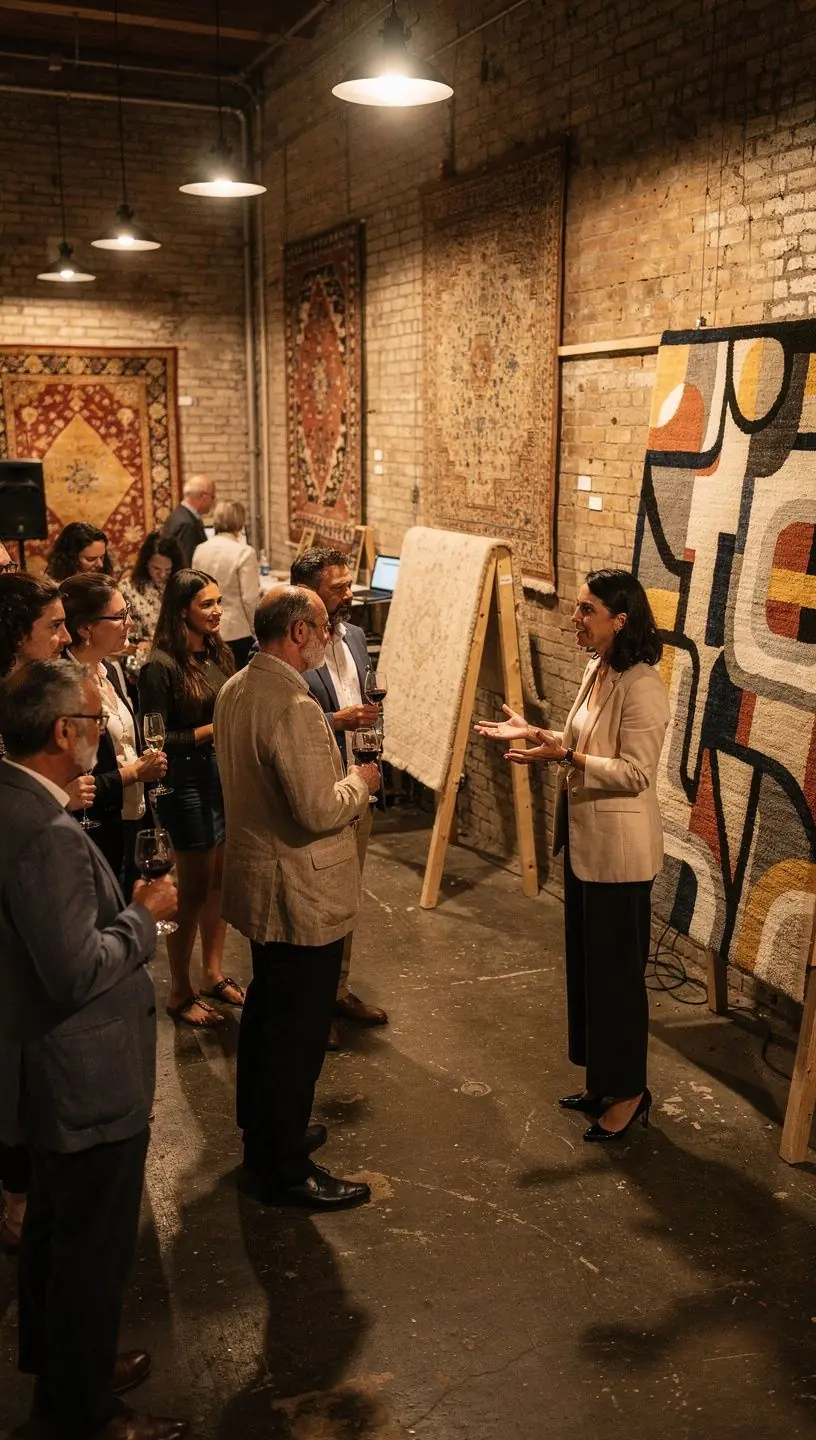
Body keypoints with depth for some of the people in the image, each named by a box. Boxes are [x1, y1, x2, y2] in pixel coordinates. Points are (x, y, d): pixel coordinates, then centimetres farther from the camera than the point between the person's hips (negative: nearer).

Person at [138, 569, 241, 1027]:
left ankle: (214, 973, 32)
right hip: (189, 783, -6)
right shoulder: (161, 666, -14)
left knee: (220, 882, 15)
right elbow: (157, 740, -14)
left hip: (227, 775, 6)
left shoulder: (219, 655, 6)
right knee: (194, 890, 5)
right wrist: (211, 730, -19)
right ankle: (180, 992, 21)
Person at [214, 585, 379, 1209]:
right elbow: (320, 811, -29)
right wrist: (359, 781, -10)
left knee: (265, 1011, 23)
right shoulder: (294, 707, -27)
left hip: (254, 878, 10)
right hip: (301, 895, -10)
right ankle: (287, 1169, 18)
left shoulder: (235, 689, 4)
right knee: (298, 1034, 4)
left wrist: (338, 777, 13)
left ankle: (264, 1132, 40)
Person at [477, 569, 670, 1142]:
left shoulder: (641, 685, -21)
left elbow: (635, 772, -24)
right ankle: (601, 1079, 34)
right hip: (584, 839, 10)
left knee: (617, 969, 4)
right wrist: (533, 731, 7)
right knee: (585, 962, 18)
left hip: (619, 848, -10)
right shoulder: (595, 670, 7)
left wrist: (563, 757, -31)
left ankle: (629, 1091, 22)